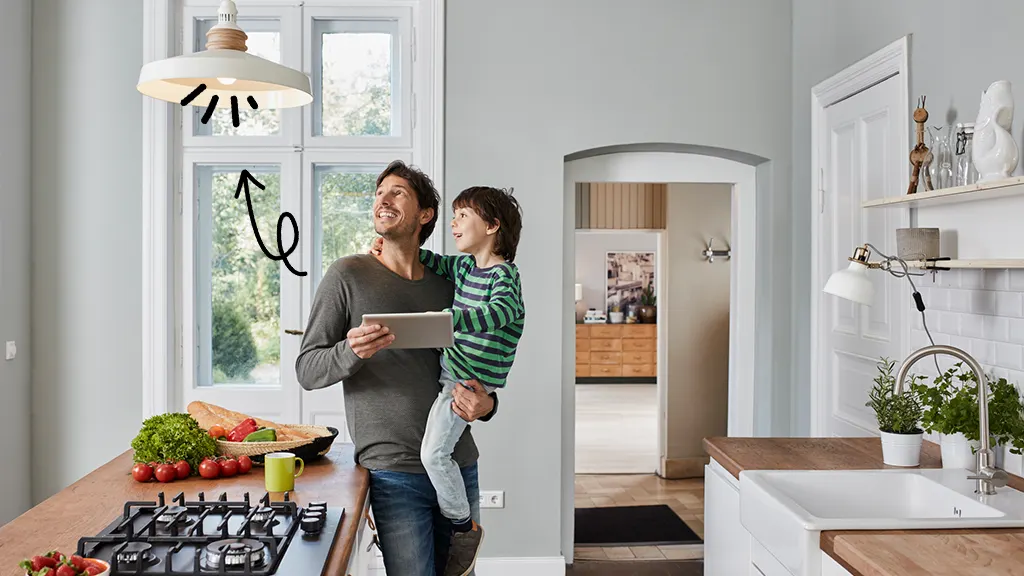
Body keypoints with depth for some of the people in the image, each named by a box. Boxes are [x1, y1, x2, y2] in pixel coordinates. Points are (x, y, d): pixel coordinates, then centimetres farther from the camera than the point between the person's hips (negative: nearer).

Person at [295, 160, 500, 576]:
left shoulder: (447, 286, 10)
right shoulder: (349, 275, -2)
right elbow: (307, 370, -3)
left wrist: (486, 404, -4)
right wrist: (352, 353, -24)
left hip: (459, 464, 5)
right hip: (395, 472, -4)